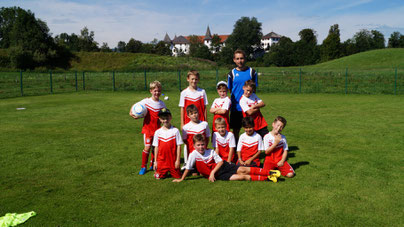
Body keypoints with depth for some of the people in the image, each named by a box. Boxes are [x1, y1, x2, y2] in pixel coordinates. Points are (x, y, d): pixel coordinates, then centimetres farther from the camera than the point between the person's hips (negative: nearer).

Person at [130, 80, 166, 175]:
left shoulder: (162, 104, 2)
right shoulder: (146, 101, -7)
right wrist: (132, 113, -13)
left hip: (157, 129, 3)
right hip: (147, 128, -3)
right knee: (147, 147, -9)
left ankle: (152, 165, 29)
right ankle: (143, 167, 6)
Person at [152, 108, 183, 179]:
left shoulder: (175, 131, -6)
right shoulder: (157, 132, 1)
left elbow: (179, 146, -4)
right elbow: (156, 147, 5)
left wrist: (178, 160, -6)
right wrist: (155, 161, 4)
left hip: (173, 160, -1)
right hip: (161, 160, 2)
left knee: (178, 176, 3)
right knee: (159, 177, -1)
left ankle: (171, 170, 33)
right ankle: (165, 172, 29)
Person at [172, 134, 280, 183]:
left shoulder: (210, 151, -1)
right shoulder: (194, 155, -10)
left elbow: (220, 161, -3)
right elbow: (188, 168, -3)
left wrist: (212, 172, -16)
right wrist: (181, 179, -2)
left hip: (222, 166, 2)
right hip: (217, 175, -2)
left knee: (242, 170, -18)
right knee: (242, 177, -16)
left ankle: (269, 172, -13)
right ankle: (267, 178, -14)